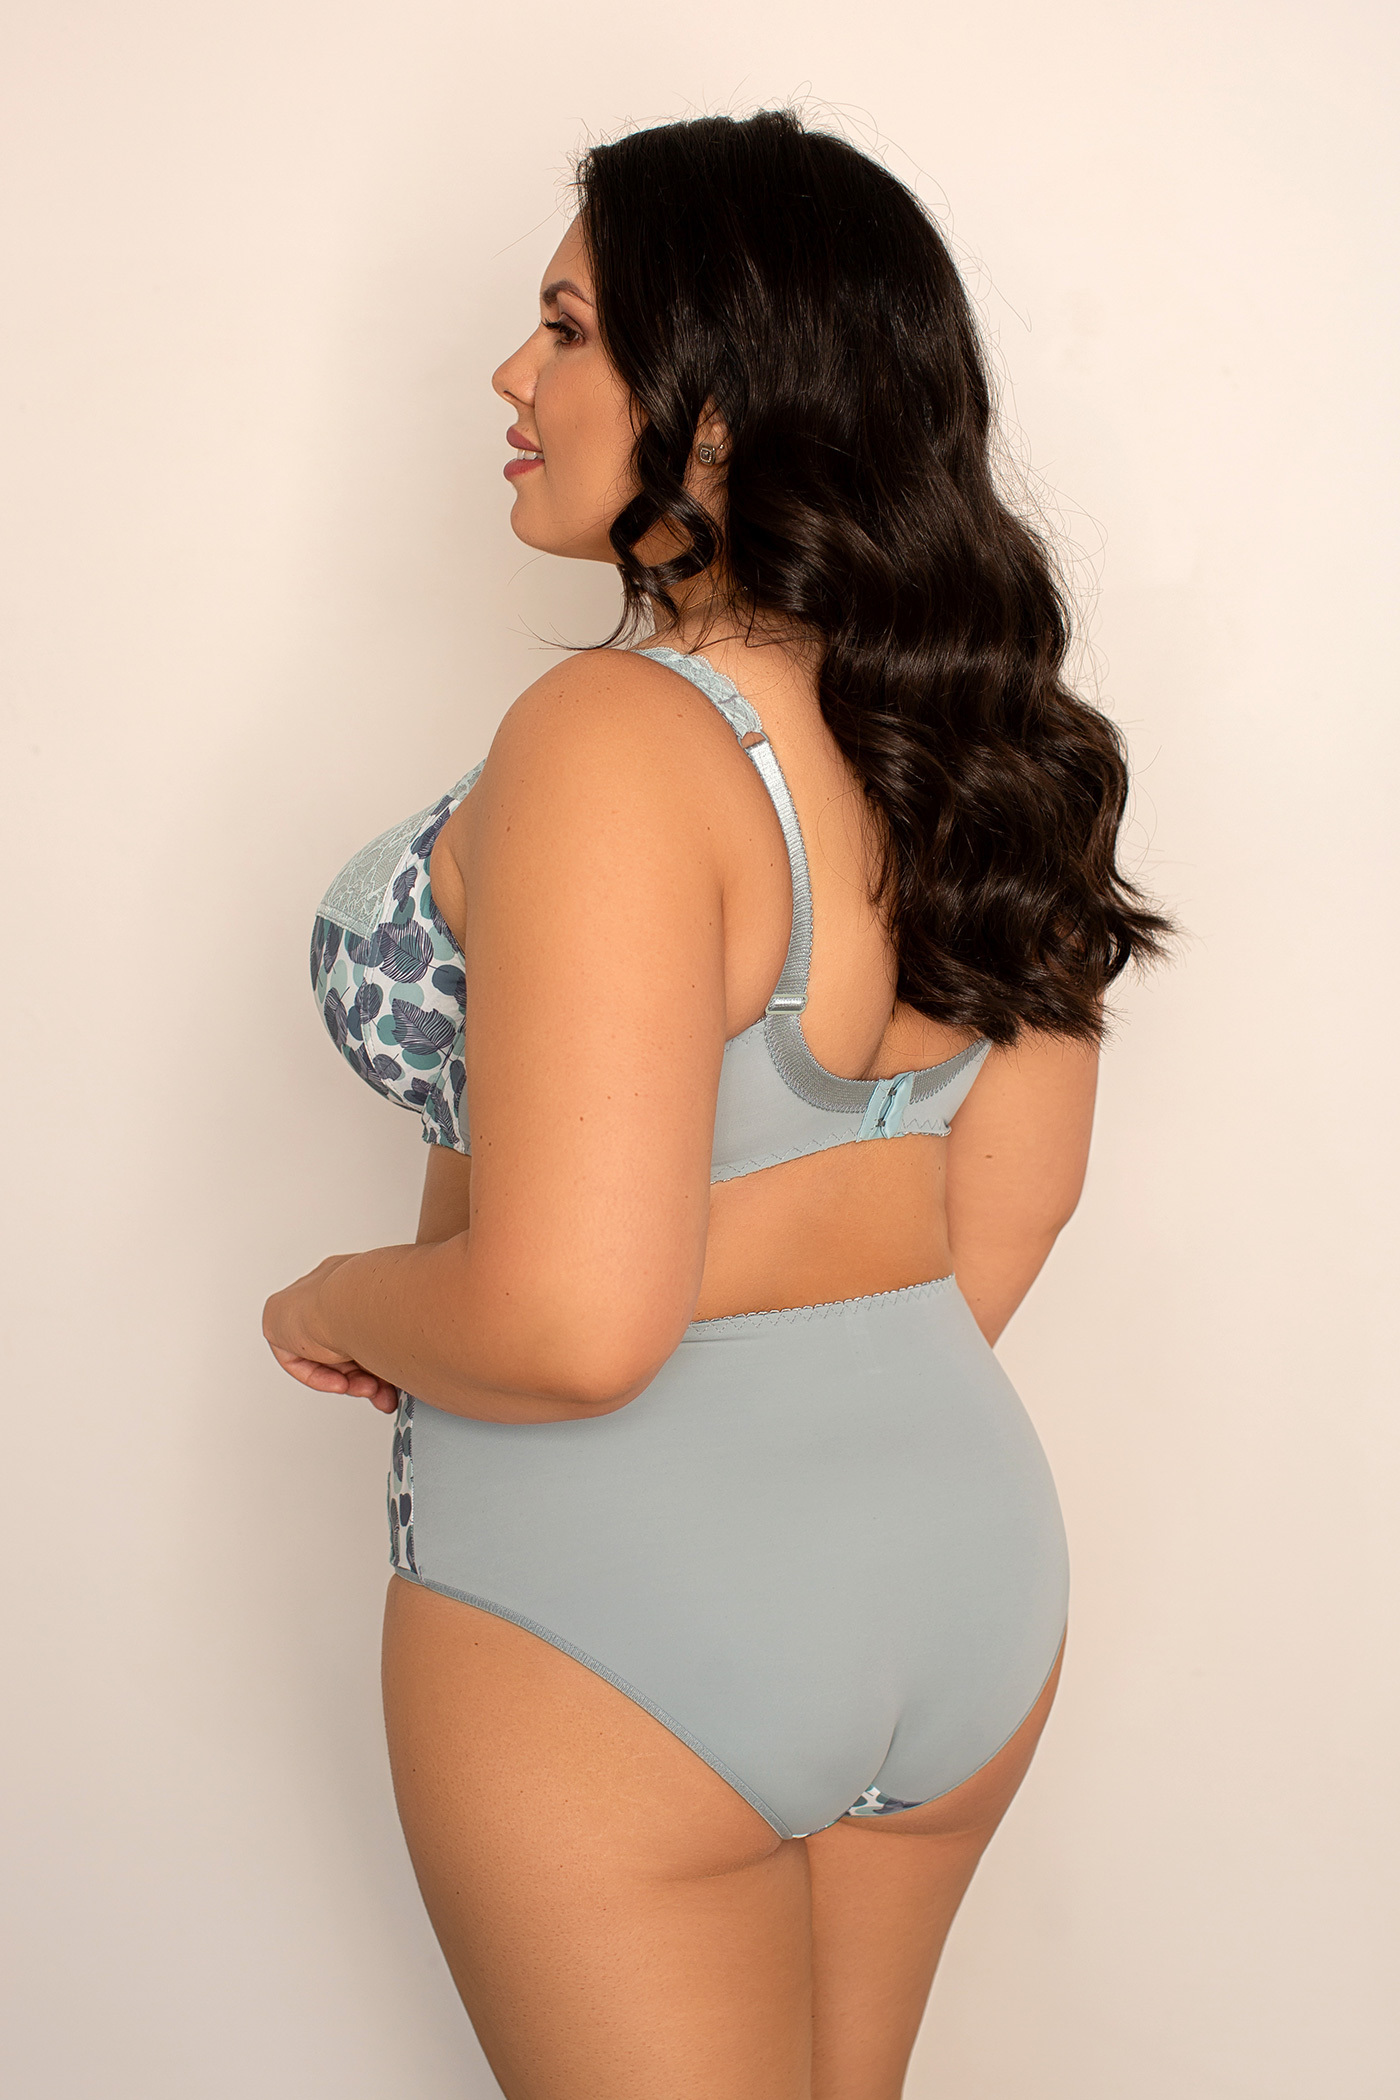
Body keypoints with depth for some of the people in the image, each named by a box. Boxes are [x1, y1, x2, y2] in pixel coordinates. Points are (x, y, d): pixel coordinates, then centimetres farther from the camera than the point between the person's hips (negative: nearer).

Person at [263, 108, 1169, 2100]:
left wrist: (340, 1305, -9)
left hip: (617, 1597, -8)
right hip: (967, 1557, 8)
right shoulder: (979, 735, 2)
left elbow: (570, 1322, -29)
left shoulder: (614, 739, -23)